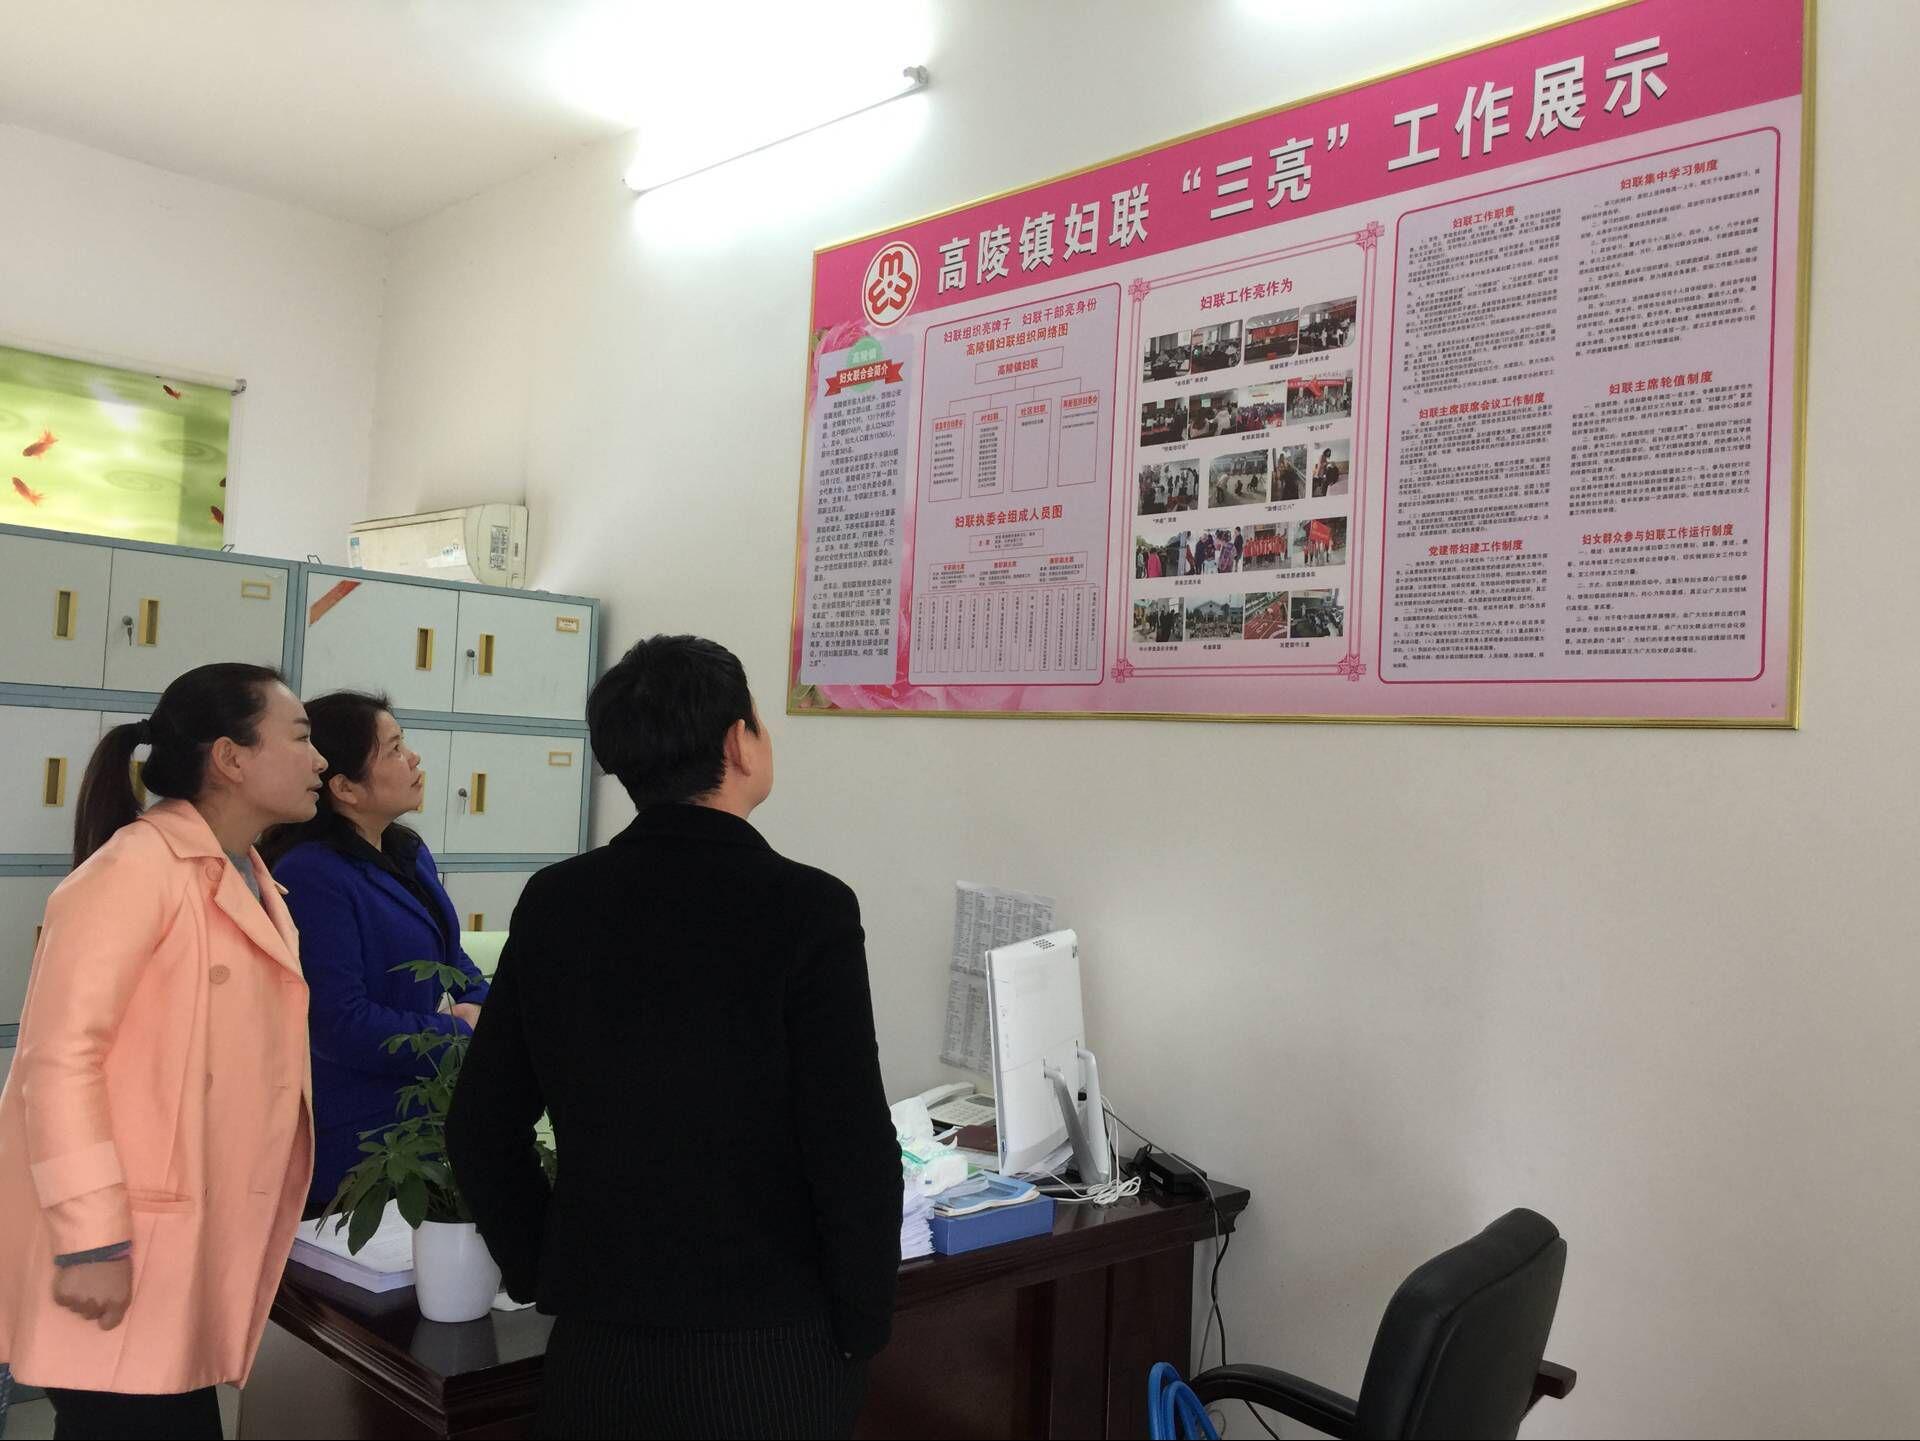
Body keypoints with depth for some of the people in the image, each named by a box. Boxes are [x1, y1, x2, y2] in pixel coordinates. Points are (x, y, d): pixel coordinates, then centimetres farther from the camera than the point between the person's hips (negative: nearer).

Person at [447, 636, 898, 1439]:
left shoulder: (552, 902, -3)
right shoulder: (806, 908, -17)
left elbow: (482, 1127, 2)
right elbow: (853, 1147, -17)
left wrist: (543, 1278, 13)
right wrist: (861, 1329, -4)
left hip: (595, 1334, 4)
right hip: (766, 1341, -3)